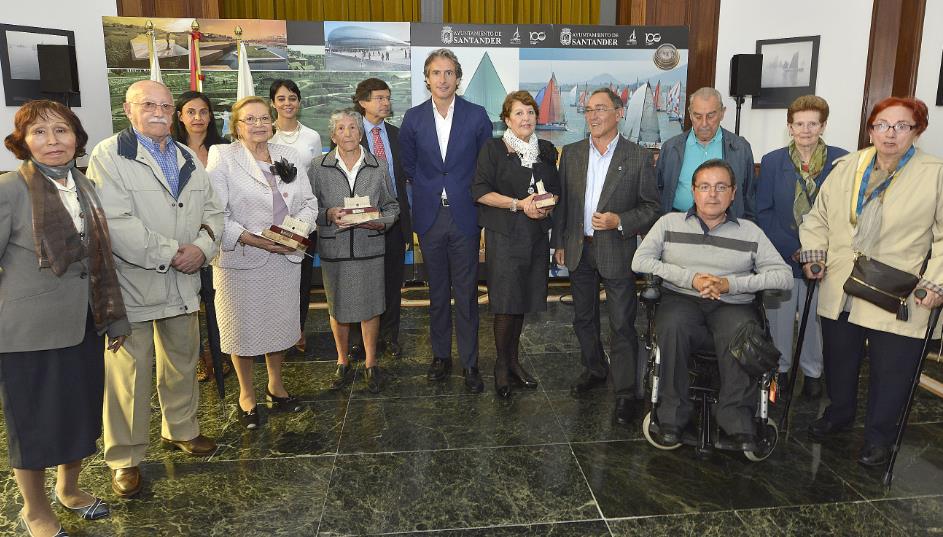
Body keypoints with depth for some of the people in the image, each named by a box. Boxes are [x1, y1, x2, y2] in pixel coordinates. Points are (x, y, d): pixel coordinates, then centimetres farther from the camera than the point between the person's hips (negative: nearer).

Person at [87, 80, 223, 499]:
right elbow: (115, 223, -19)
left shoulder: (188, 159, 13)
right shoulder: (109, 156, -9)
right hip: (131, 285, -6)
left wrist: (201, 248, -8)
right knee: (128, 374, 2)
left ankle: (180, 429, 39)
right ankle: (125, 458, 18)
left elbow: (212, 211, 12)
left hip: (183, 284, 6)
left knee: (182, 362, 19)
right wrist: (169, 253, -17)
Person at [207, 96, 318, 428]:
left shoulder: (288, 156, 9)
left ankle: (275, 385, 35)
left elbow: (309, 202, 10)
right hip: (240, 260, -4)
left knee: (280, 322, 14)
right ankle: (246, 394, 26)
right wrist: (251, 239, -22)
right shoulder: (222, 157, -6)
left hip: (285, 258, 4)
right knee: (243, 326, 6)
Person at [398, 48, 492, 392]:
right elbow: (408, 166, 13)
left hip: (465, 215, -2)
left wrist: (465, 196, 4)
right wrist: (429, 192, 8)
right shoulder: (413, 118, 4)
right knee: (437, 292, 11)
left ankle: (470, 364, 11)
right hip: (430, 216, 2)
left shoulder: (477, 116, -1)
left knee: (467, 293, 1)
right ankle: (441, 357, 24)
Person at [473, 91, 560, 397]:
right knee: (506, 303, -5)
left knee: (523, 302, 9)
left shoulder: (546, 150, 13)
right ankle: (502, 366, 10)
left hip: (536, 235, 5)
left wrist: (546, 206, -6)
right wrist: (519, 204, -17)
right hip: (504, 234, -4)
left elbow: (555, 189, 17)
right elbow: (480, 191, -9)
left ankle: (513, 360, 24)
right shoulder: (494, 149, -2)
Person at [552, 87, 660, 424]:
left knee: (622, 326, -2)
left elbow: (651, 207, -3)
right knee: (583, 318, 17)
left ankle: (626, 393, 7)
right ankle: (594, 370, 38)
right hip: (579, 251, 4)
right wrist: (559, 243, 8)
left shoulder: (638, 157, -5)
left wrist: (620, 222, -18)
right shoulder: (571, 153, 6)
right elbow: (562, 201, 10)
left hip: (617, 251, -4)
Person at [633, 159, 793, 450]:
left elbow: (783, 275, 5)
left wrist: (731, 284, -10)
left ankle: (737, 424, -24)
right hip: (681, 299, 0)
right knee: (672, 325, -35)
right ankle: (672, 416, -22)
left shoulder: (749, 231, 15)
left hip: (733, 305, 1)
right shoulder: (670, 223, 15)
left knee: (742, 335, -34)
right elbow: (640, 260, 1)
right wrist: (691, 279, -8)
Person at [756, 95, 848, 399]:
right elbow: (763, 212, -1)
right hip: (781, 257, 0)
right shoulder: (772, 161, 0)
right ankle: (779, 369, 26)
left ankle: (812, 372, 29)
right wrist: (791, 249, -9)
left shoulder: (841, 160, -1)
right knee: (780, 315, 7)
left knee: (816, 317, 10)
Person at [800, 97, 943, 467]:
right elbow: (819, 216, 15)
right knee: (839, 359, 16)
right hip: (840, 291, 3)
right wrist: (813, 253, 3)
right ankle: (839, 412, 40)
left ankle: (878, 436, 27)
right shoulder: (846, 167, 7)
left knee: (890, 373, 6)